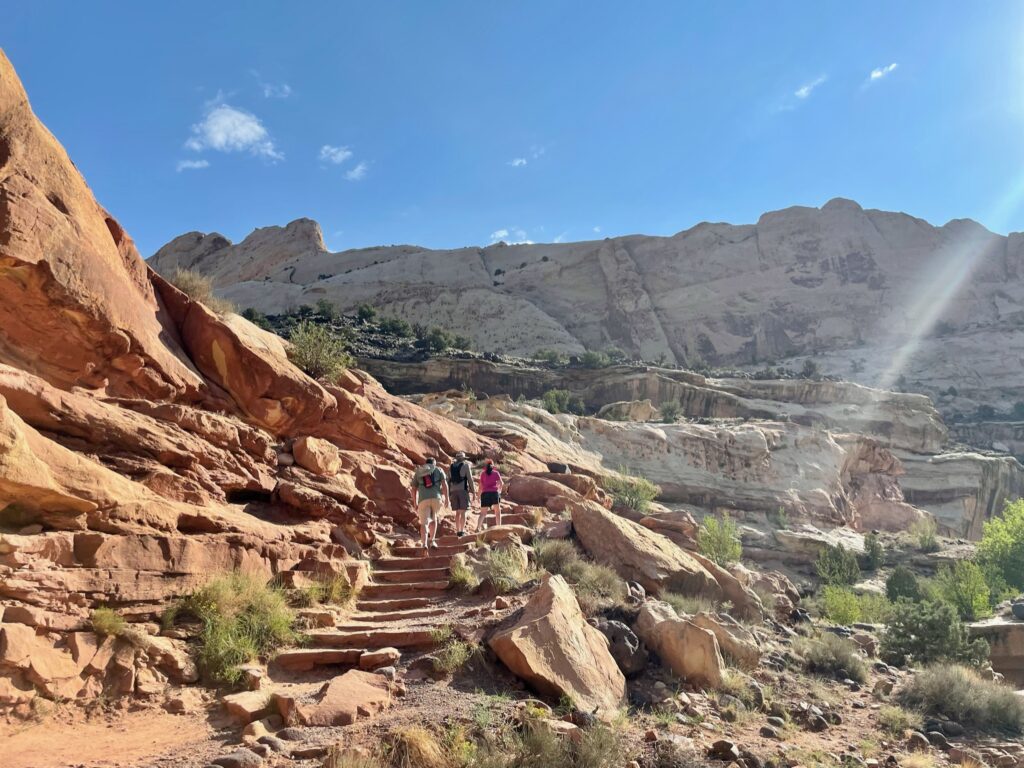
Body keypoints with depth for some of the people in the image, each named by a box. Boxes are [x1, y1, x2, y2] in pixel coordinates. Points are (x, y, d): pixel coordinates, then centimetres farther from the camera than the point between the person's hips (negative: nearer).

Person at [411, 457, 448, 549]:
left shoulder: (418, 473, 23)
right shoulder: (438, 470, 19)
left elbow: (414, 490, 18)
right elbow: (445, 484, 5)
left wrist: (415, 505, 22)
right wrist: (446, 499, 5)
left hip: (423, 500, 0)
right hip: (436, 498, 0)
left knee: (424, 523, 4)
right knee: (433, 518, 24)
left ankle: (424, 544, -17)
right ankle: (432, 540, 13)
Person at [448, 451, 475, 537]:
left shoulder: (451, 467, 14)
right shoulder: (466, 465, 0)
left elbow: (448, 481, 11)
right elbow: (470, 479, -6)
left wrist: (449, 495, 14)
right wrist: (473, 492, -2)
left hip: (454, 491, 5)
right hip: (463, 490, -5)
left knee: (458, 512, 10)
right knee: (463, 512, -5)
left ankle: (458, 531, 8)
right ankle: (462, 531, -12)